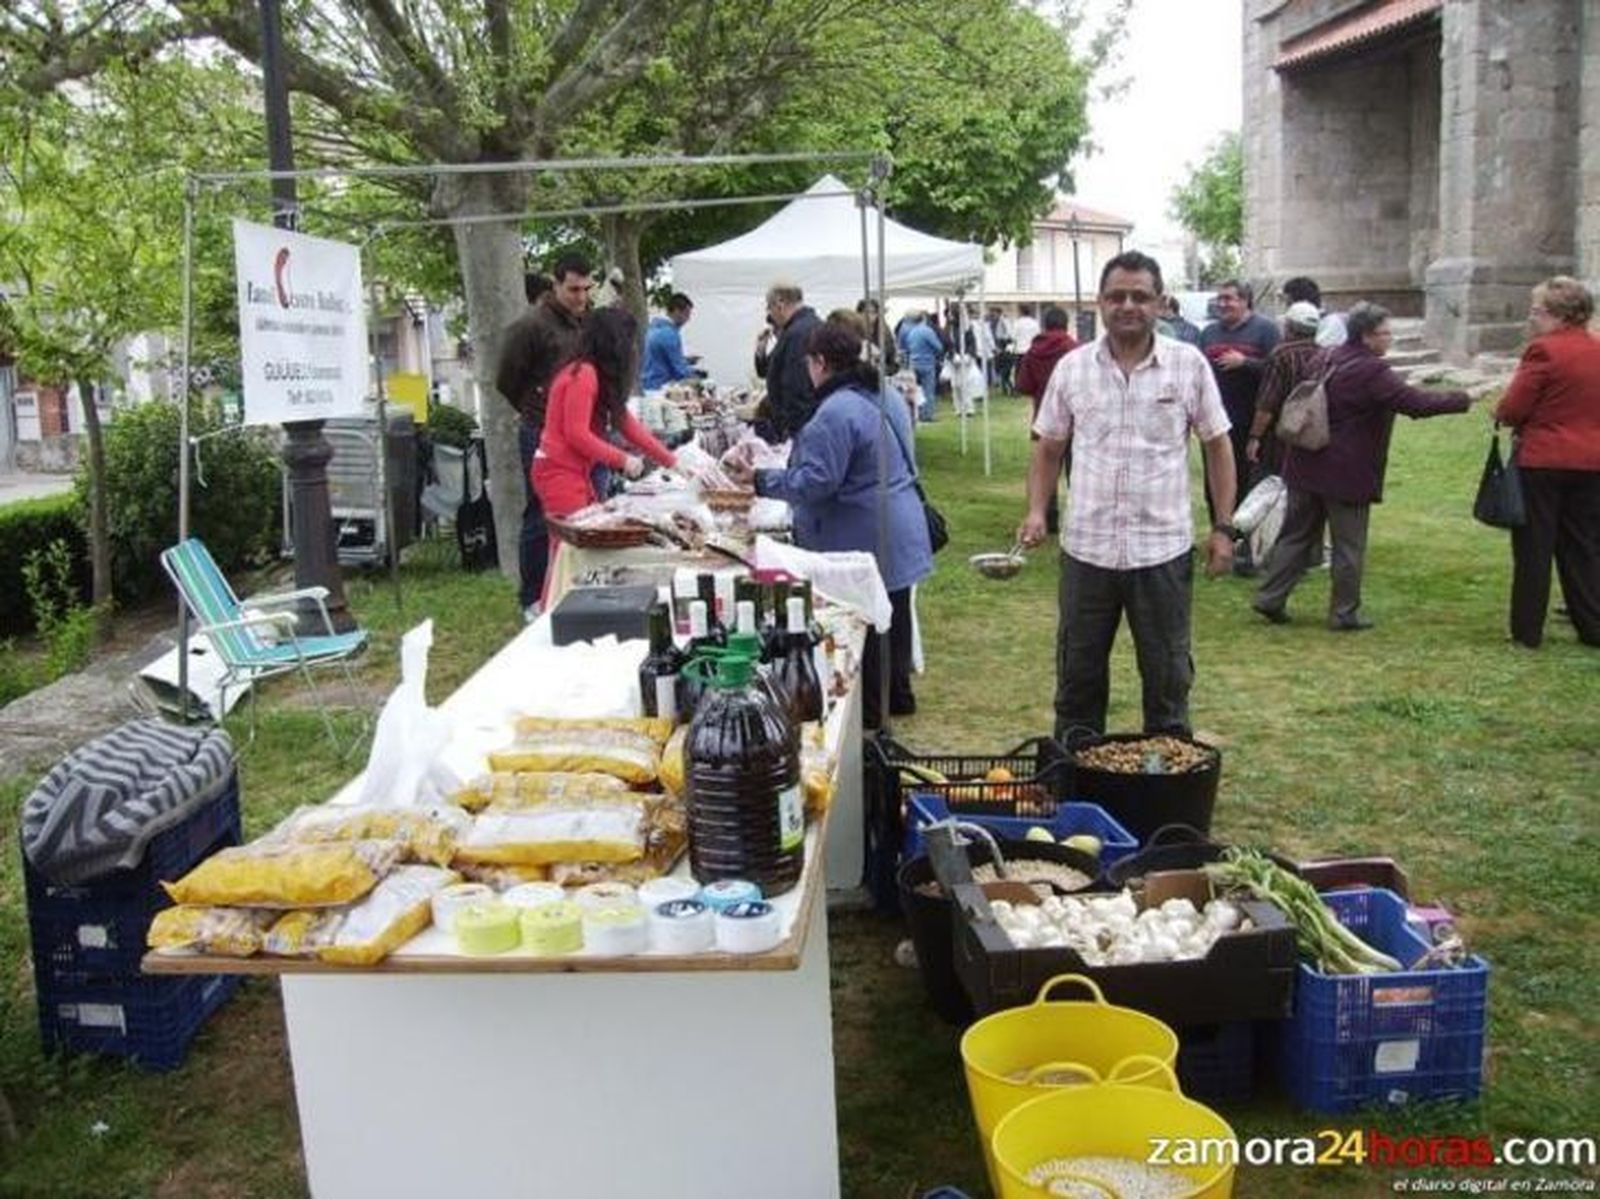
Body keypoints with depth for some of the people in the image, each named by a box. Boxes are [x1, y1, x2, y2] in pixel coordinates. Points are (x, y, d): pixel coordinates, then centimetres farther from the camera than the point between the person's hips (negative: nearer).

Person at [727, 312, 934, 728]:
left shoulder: (836, 412, -21)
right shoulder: (886, 399, 10)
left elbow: (816, 481, -23)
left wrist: (759, 479, -16)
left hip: (861, 543, -9)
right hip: (897, 535, 9)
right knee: (892, 616, 19)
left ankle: (870, 708, 14)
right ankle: (897, 696, 32)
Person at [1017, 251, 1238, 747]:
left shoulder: (1189, 364, -2)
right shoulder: (1072, 367, 2)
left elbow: (1217, 446, 3)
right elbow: (1048, 447, 10)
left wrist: (1223, 527, 0)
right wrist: (1037, 511, -4)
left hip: (1164, 549, -1)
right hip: (1086, 548, 1)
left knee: (1168, 676, 11)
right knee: (1078, 673, 11)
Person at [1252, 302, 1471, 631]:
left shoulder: (1328, 359, 8)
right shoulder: (1372, 373, -17)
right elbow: (1416, 403, -19)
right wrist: (1462, 400, -8)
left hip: (1307, 466, 8)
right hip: (1347, 472, -8)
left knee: (1297, 534, 14)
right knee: (1349, 545, 5)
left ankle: (1270, 597, 14)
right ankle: (1344, 613, 12)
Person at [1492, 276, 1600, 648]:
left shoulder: (1544, 351, -15)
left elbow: (1511, 410, -14)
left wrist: (1501, 414, 5)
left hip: (1542, 462, -6)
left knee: (1533, 549, 3)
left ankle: (1527, 631, 9)